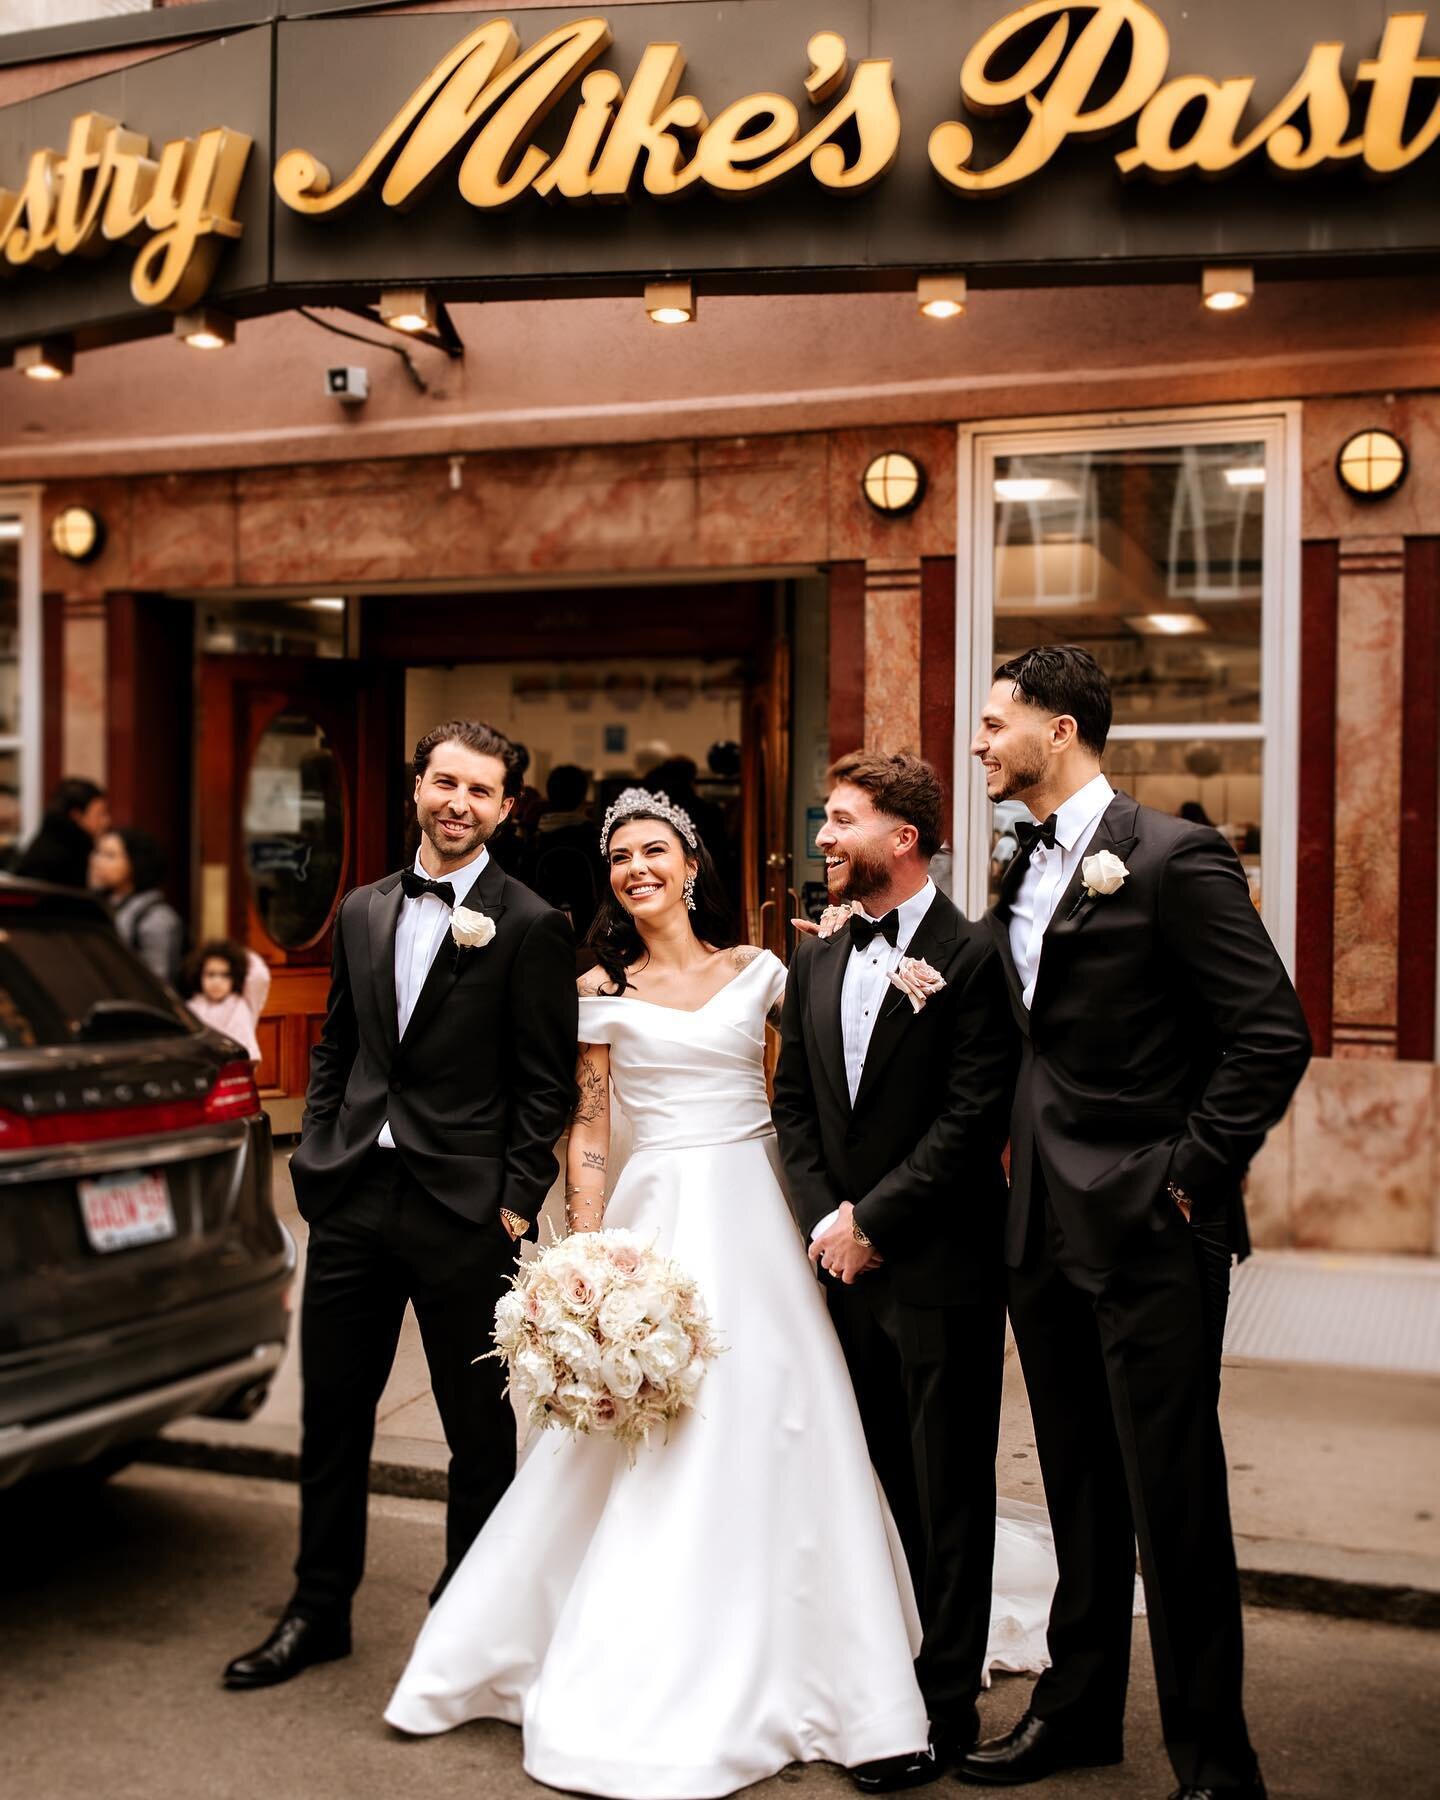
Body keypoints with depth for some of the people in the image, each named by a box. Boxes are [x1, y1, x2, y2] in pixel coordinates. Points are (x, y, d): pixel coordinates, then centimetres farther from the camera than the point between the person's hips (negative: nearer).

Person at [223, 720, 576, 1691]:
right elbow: (335, 1050, 16)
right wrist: (319, 1155, 6)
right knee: (332, 1415, 14)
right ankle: (320, 1610, 30)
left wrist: (519, 1199, -11)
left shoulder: (530, 926, -6)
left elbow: (546, 1083, -7)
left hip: (466, 1210, -5)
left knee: (480, 1429, 9)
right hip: (353, 1199, 5)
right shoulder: (364, 911, 11)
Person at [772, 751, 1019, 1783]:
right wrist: (826, 1220, -1)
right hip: (849, 1266, 6)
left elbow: (974, 1119, -16)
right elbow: (794, 1105, 12)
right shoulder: (816, 961, 10)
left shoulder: (972, 955, -11)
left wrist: (870, 1220, -13)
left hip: (941, 1270, -6)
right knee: (874, 1485, 13)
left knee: (947, 1494, 6)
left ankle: (945, 1704, 17)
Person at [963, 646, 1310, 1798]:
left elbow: (1273, 1035, -16)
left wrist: (1191, 1174, -15)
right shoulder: (1024, 871, 11)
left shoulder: (1172, 858, -13)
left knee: (1176, 1503, 2)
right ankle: (1079, 1708, 34)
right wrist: (1026, 1157, 9)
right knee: (1080, 1491, 19)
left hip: (1147, 1230, -7)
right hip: (1045, 1228, 8)